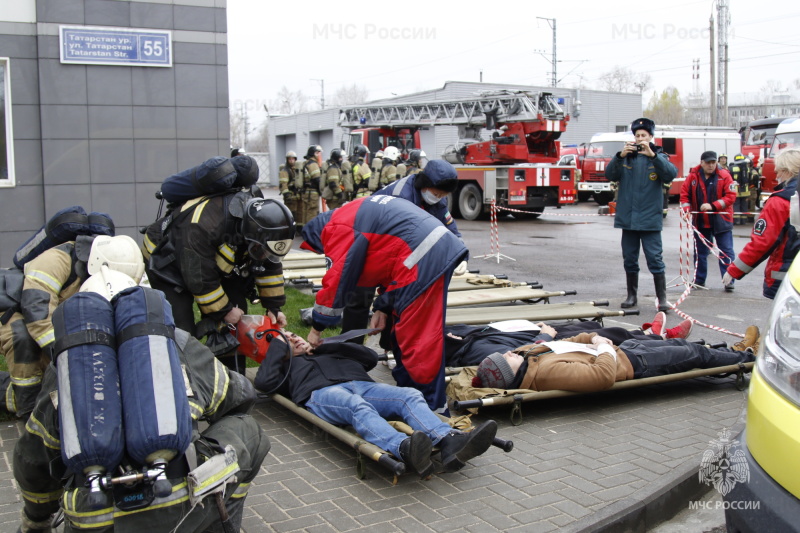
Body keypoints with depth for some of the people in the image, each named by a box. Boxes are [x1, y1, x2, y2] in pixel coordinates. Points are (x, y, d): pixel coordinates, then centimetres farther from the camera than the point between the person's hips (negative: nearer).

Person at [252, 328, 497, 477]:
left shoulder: (330, 352, 43)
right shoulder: (287, 366, 35)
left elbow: (371, 357, 27)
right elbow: (263, 382, 12)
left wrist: (326, 346, 24)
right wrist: (278, 345, 23)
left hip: (361, 385, 4)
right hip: (321, 392, -4)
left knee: (410, 396, -25)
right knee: (358, 407, -40)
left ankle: (449, 441, -51)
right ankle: (404, 448, -67)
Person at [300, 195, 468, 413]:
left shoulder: (337, 230, -6)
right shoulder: (357, 213, 25)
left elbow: (336, 280, -6)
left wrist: (317, 327, 5)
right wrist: (383, 307, 21)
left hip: (425, 259, -11)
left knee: (418, 335, -7)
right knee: (400, 329, 18)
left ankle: (432, 405, -2)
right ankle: (407, 391, 28)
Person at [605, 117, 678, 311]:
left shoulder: (659, 157, 4)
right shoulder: (626, 157, 9)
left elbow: (671, 173, -14)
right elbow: (610, 175, -3)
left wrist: (652, 155, -24)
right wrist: (620, 156, -19)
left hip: (650, 219, -3)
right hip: (628, 218, 3)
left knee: (655, 259, -6)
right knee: (629, 260, 10)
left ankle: (662, 298, -1)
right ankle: (631, 296, 21)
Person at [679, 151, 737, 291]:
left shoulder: (724, 175, -8)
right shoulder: (693, 176, 0)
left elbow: (730, 196, -12)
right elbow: (684, 193, 5)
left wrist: (713, 205, -21)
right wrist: (686, 208, -11)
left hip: (721, 221, -3)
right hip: (700, 221, 3)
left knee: (726, 252, -3)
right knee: (700, 252, 13)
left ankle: (728, 281, 1)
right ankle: (700, 279, 25)